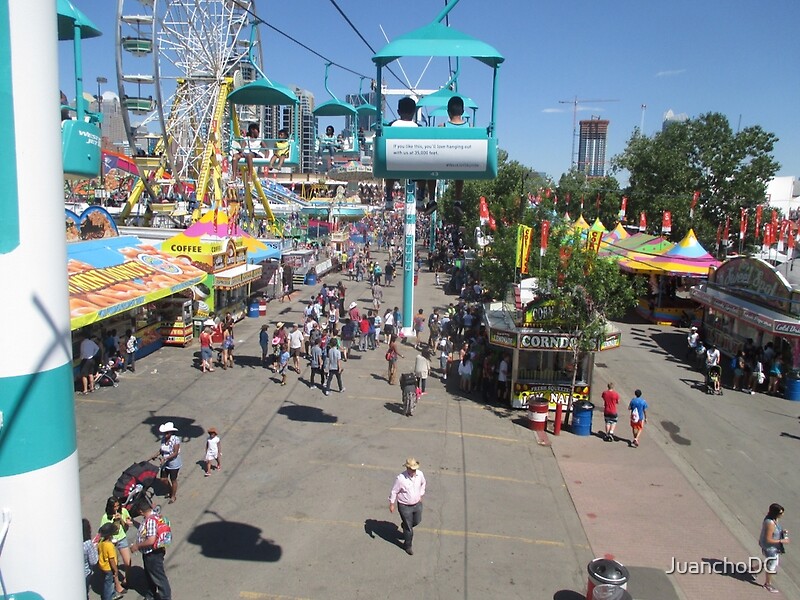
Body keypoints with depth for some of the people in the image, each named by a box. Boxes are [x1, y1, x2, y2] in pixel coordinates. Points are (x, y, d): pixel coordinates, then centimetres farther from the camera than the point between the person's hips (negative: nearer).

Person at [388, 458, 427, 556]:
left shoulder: (420, 474, -15)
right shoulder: (401, 478, -29)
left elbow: (423, 483, 9)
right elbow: (394, 492, -15)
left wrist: (421, 495, 15)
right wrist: (391, 504, -7)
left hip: (417, 504, 5)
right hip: (405, 506, -5)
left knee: (417, 521, 25)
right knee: (408, 528, 9)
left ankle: (404, 525, 55)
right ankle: (407, 546, 34)